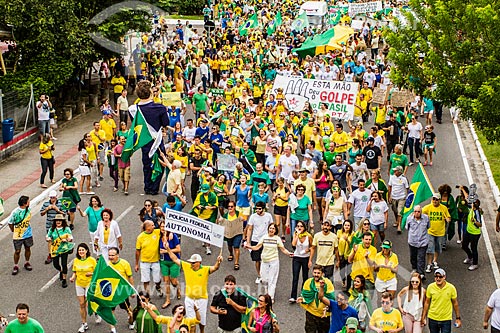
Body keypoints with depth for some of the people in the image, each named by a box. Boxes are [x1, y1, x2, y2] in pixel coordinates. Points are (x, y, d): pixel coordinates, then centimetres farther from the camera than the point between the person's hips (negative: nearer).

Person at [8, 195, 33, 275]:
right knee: (17, 251, 4)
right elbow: (10, 223, -8)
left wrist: (28, 229, 12)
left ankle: (27, 263, 37)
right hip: (18, 236, -4)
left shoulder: (28, 210, -6)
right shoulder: (15, 212, -21)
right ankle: (15, 266, 21)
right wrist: (14, 232, 1)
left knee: (27, 248, 17)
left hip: (28, 234, 4)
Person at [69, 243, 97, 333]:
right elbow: (75, 272, 10)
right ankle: (84, 324, 18)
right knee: (82, 304, 7)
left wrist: (91, 273, -23)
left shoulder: (91, 260, -10)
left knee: (88, 304, -7)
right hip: (79, 285, 4)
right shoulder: (76, 261, 0)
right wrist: (73, 277, -9)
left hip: (89, 284, -4)